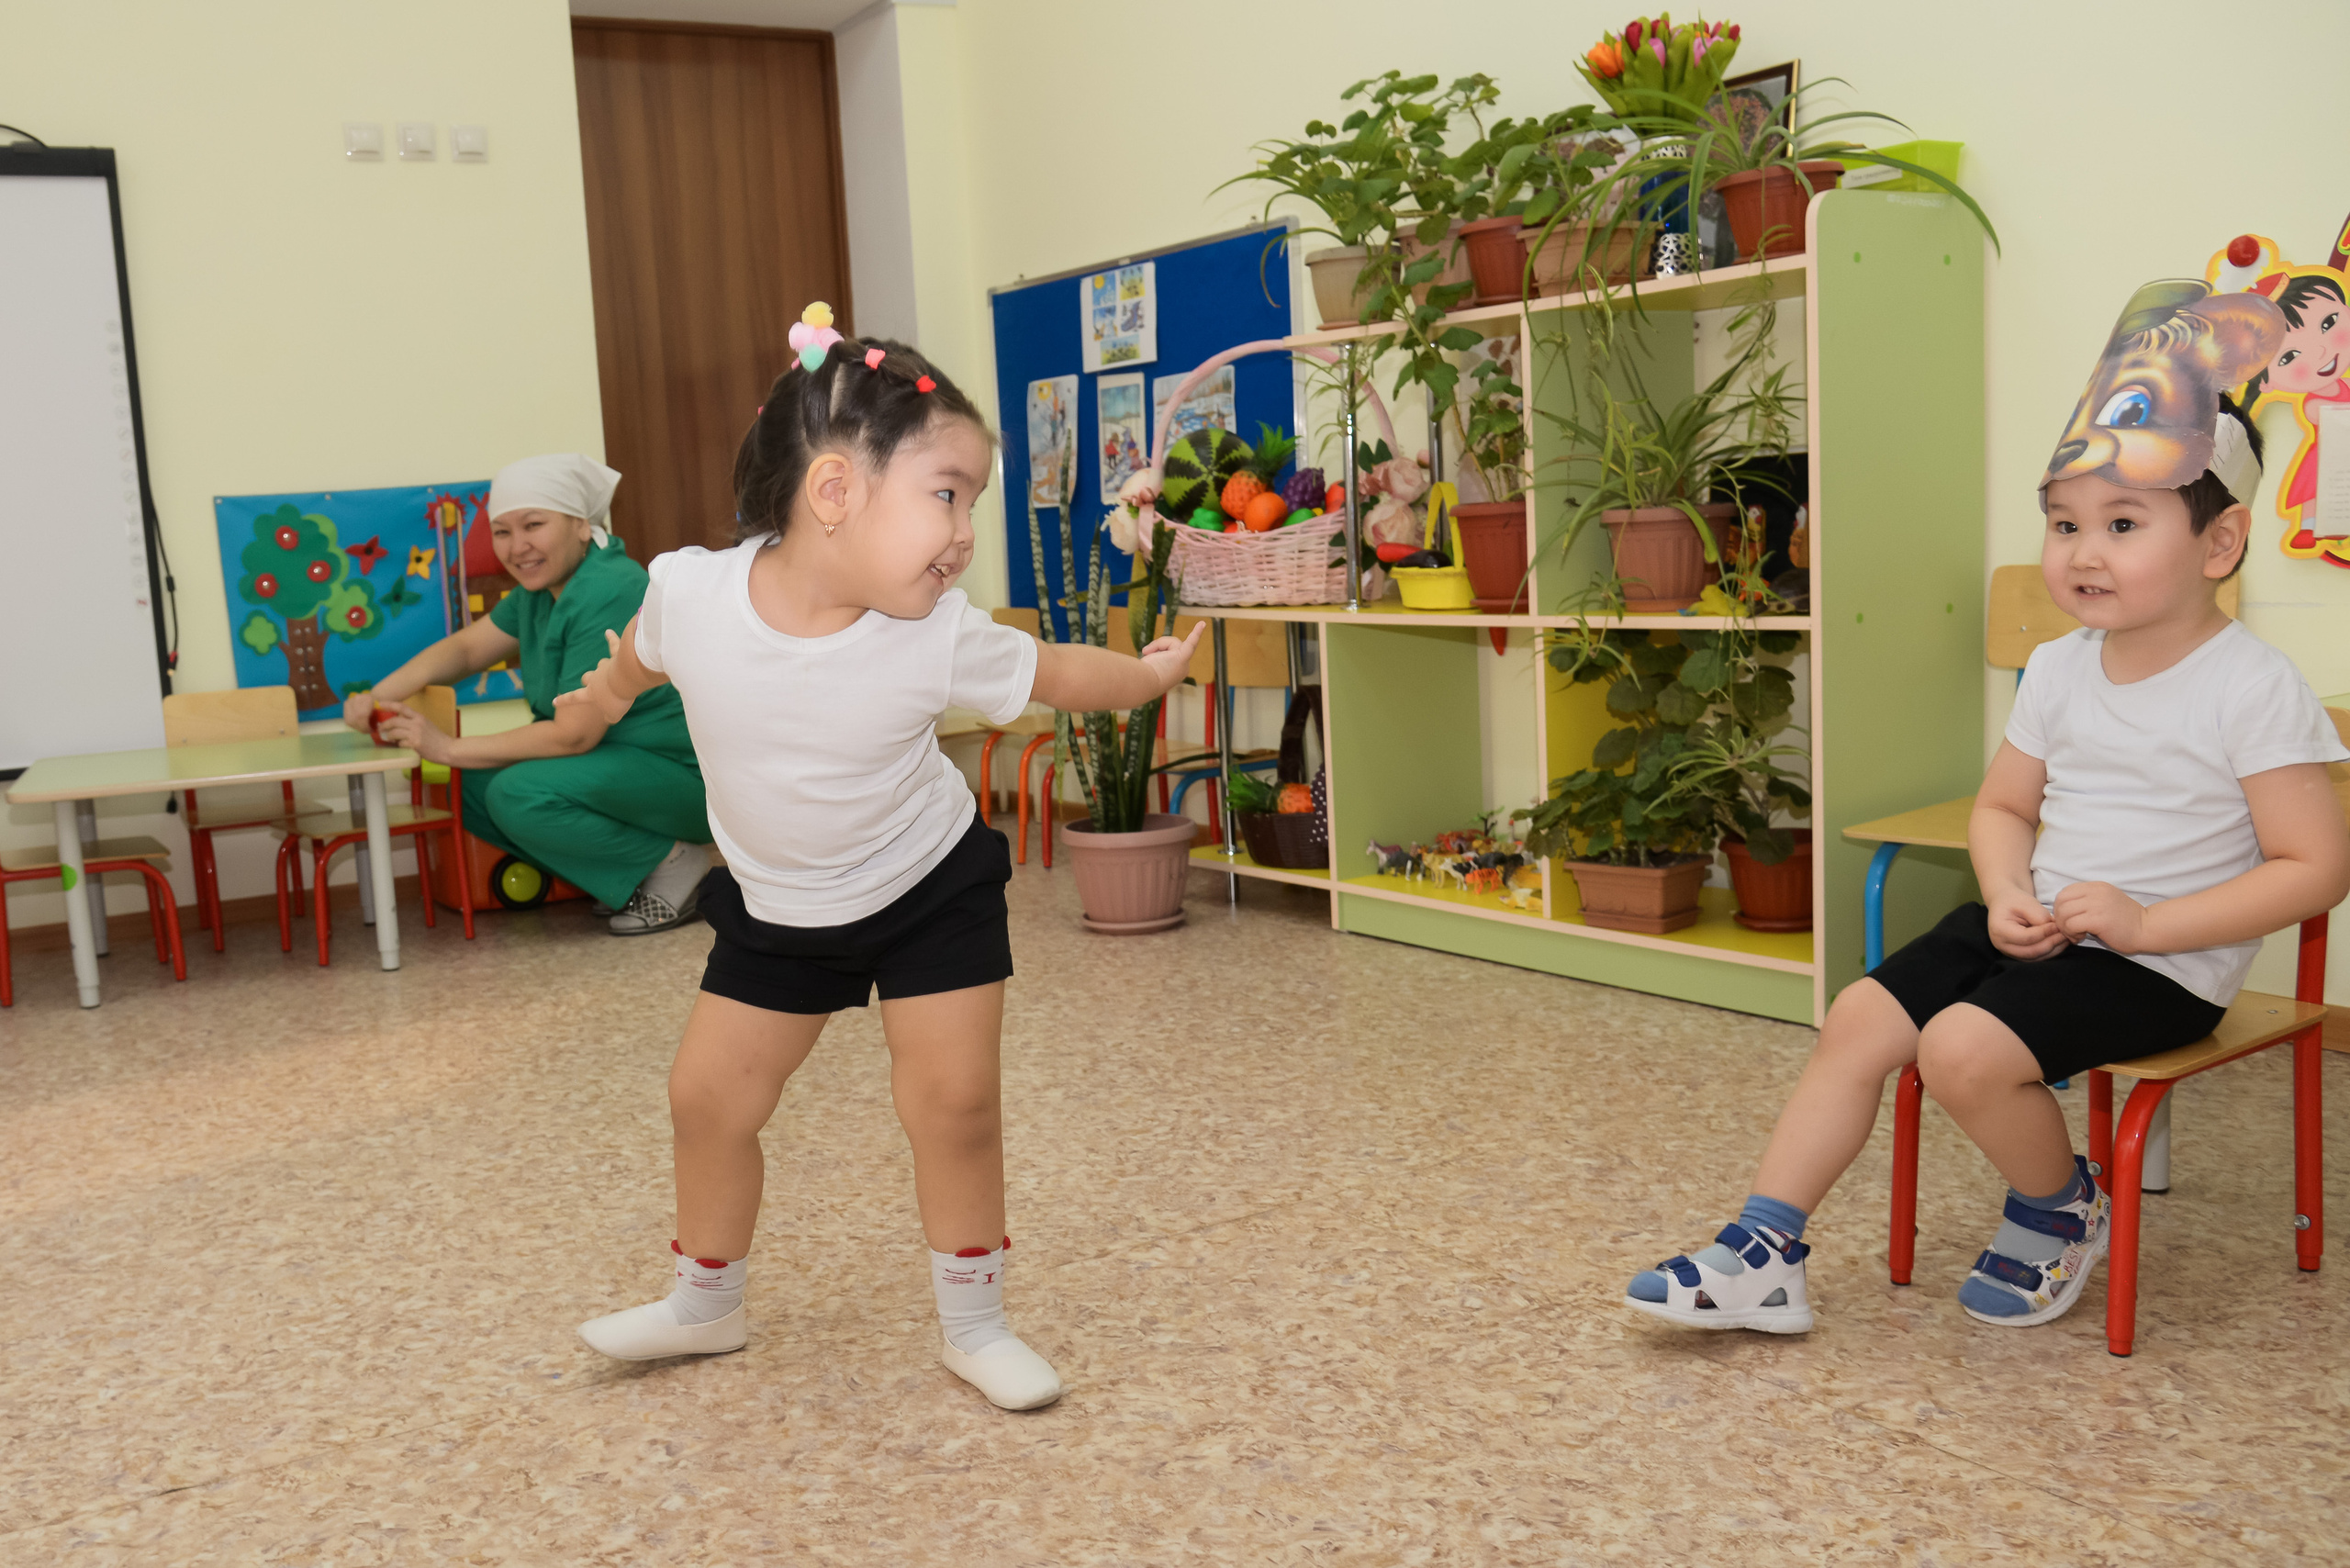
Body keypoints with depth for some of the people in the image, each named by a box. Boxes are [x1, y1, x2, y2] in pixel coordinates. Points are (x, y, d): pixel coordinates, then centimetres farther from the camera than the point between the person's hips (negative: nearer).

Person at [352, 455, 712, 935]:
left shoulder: (607, 596, -23)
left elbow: (574, 734, -25)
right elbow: (465, 648, 16)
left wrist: (448, 748, -19)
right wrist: (380, 696, -2)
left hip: (679, 771, -10)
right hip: (614, 762, 10)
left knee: (520, 795, -27)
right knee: (474, 785, -1)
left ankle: (673, 861, -9)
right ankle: (625, 876, 7)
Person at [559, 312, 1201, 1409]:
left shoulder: (940, 637, -29)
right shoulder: (691, 589, -26)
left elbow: (1051, 673, -7)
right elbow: (644, 653, 1)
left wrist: (1147, 673, 9)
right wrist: (612, 688, 23)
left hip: (930, 890, -2)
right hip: (776, 906, 2)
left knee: (954, 1102, -4)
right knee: (709, 1096, 8)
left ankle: (973, 1322, 18)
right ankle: (704, 1299, 33)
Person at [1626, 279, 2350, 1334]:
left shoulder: (2252, 688, -14)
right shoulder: (2058, 669, 6)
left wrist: (2150, 923, -21)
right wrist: (2010, 897, -5)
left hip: (2161, 964, -7)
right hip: (2039, 929, 7)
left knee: (1965, 1048, -26)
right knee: (1861, 1016, -8)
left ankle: (2061, 1211, 6)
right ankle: (1764, 1255, -3)